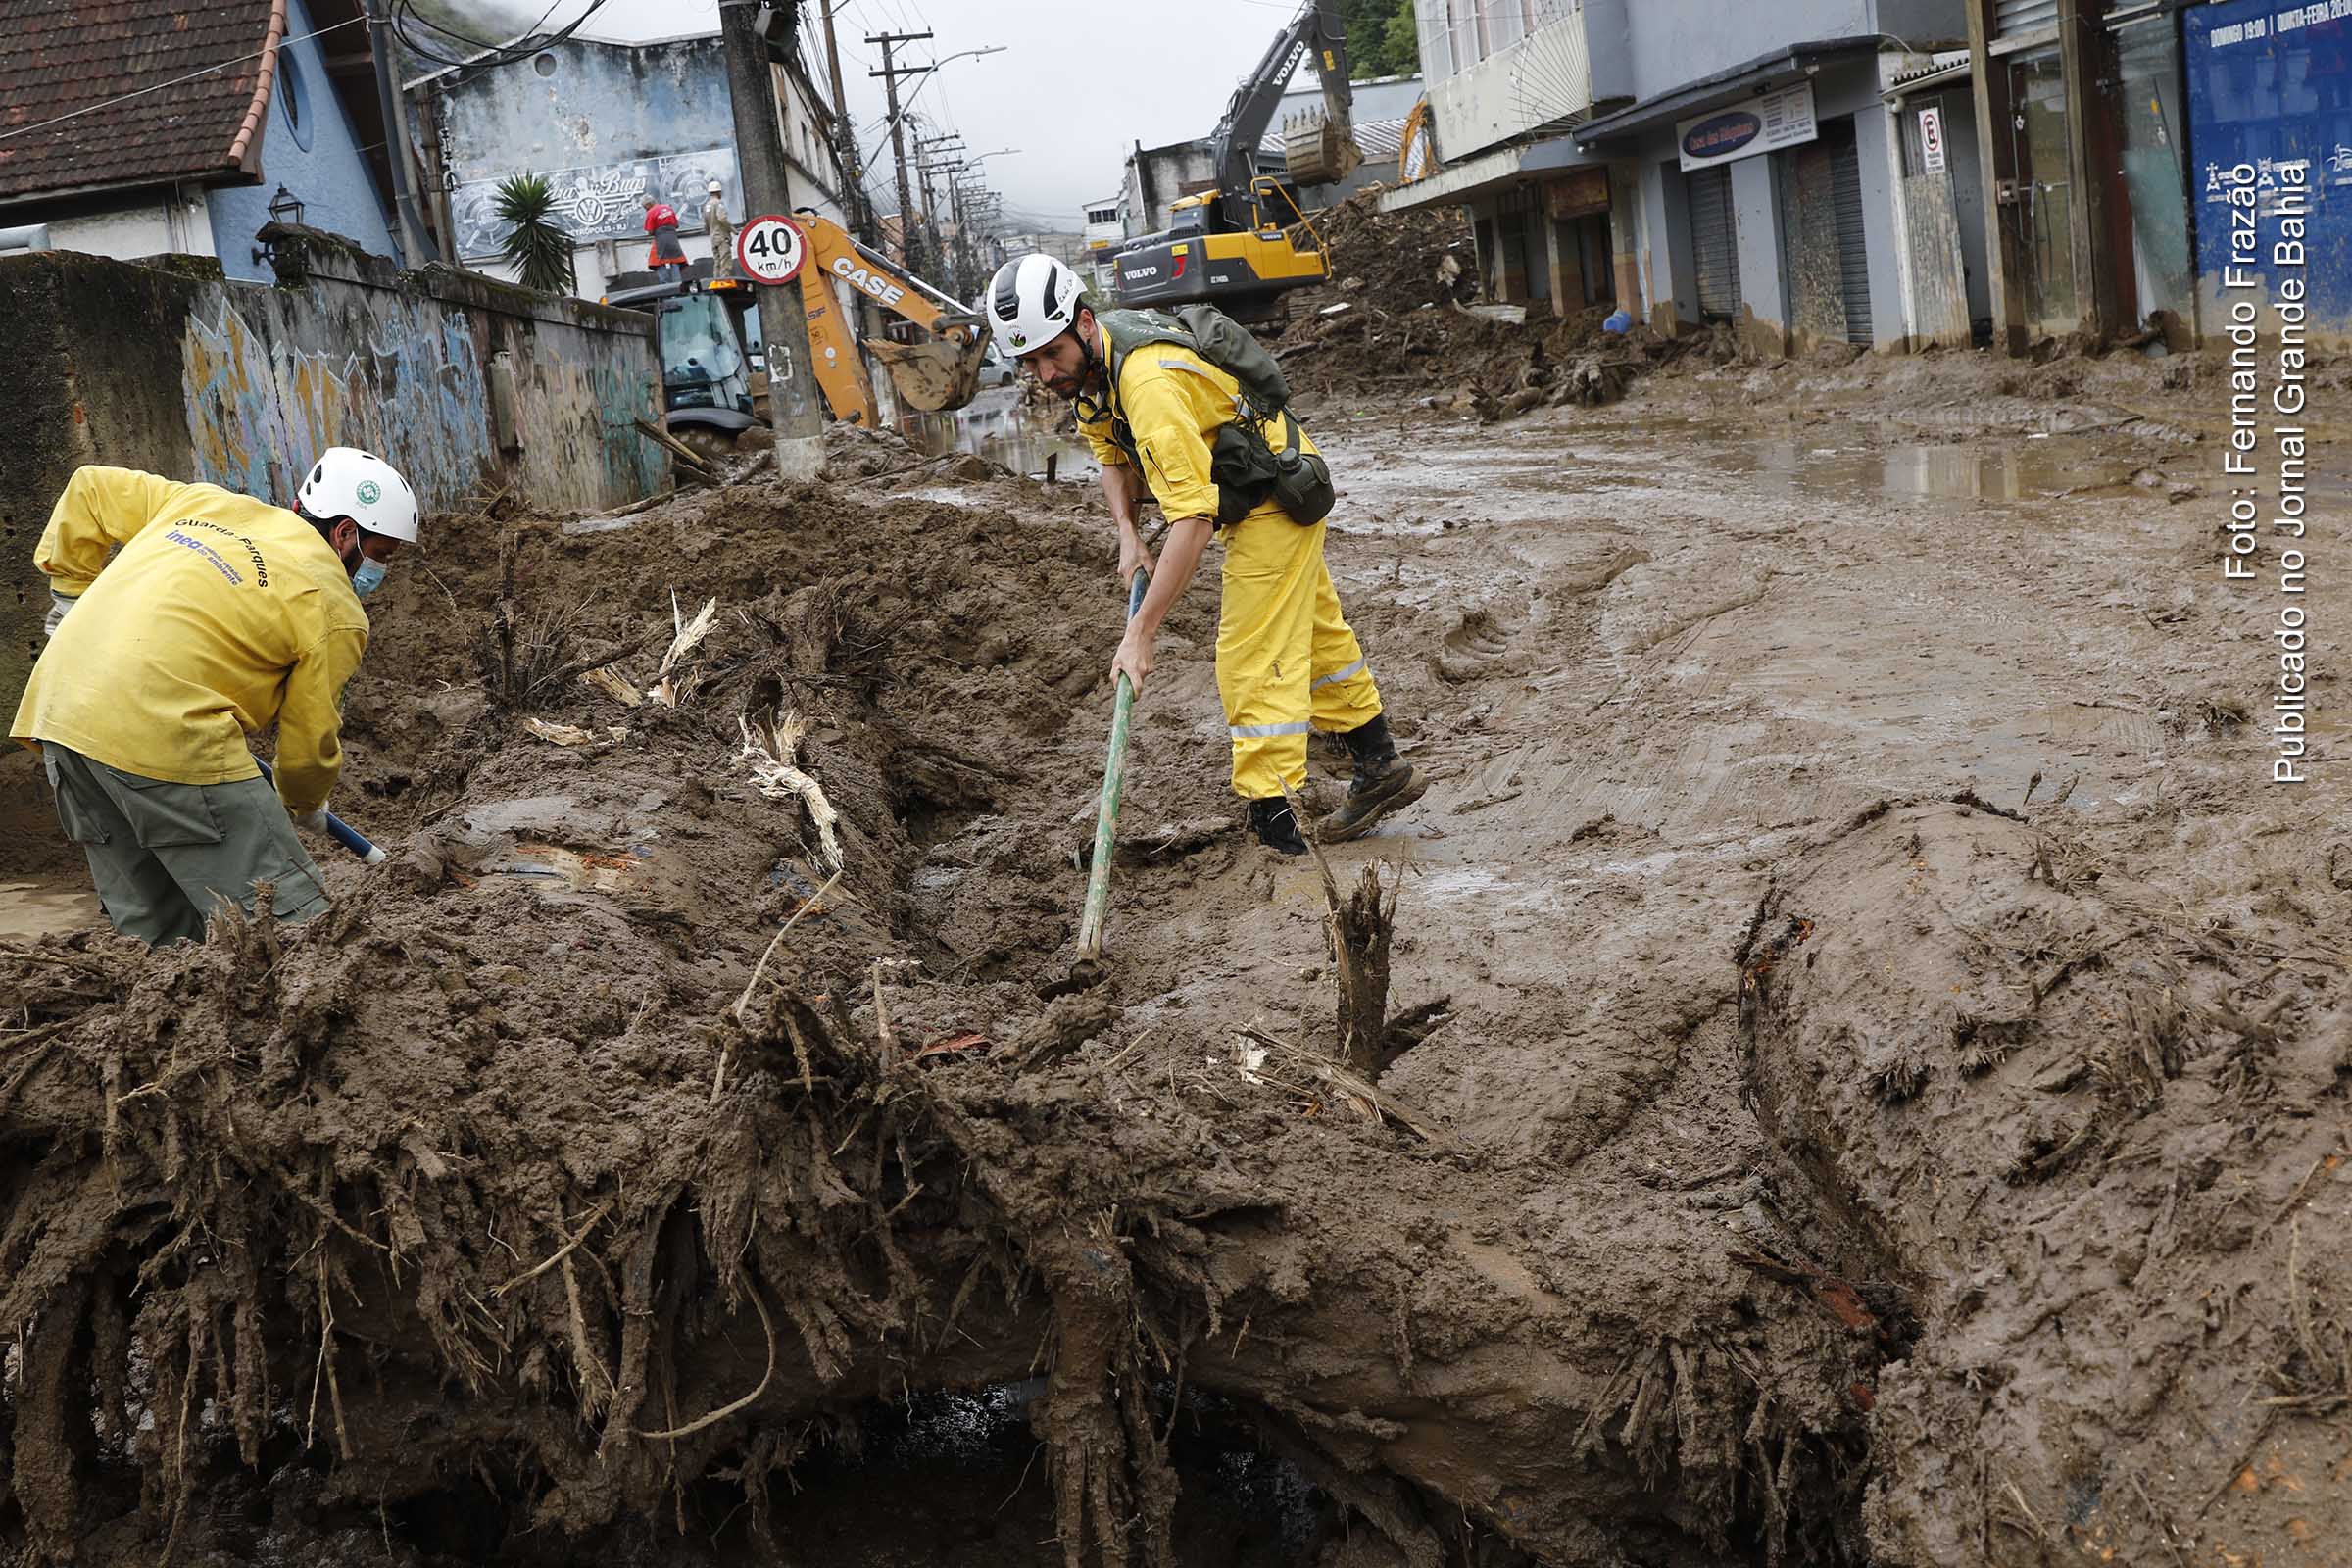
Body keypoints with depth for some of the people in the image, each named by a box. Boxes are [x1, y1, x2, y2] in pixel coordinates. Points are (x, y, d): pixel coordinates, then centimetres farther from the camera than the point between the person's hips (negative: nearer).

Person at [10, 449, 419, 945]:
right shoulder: (334, 609, 2)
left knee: (151, 930, 17)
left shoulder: (204, 501, 19)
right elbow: (310, 741, 6)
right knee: (289, 923, -4)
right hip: (165, 737, -8)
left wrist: (71, 592, 36)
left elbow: (89, 489, 27)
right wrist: (305, 807, 26)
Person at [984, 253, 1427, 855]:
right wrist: (1128, 533, -10)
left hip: (1275, 500, -10)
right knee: (1314, 631, 21)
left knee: (1253, 659, -12)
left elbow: (1194, 522, -41)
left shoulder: (1149, 385, -37)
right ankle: (1382, 768, 36)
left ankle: (1274, 828, -8)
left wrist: (1139, 636, -42)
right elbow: (1113, 455, 10)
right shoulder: (1087, 360, -7)